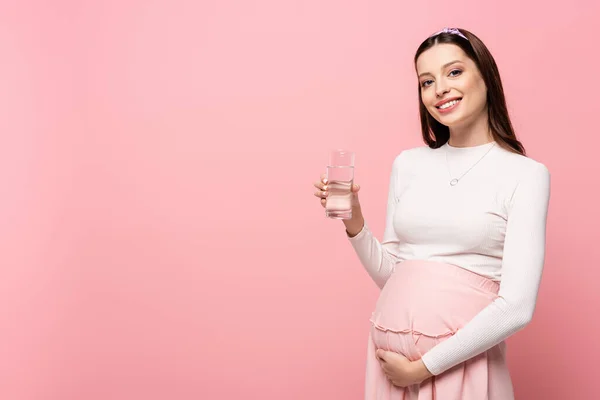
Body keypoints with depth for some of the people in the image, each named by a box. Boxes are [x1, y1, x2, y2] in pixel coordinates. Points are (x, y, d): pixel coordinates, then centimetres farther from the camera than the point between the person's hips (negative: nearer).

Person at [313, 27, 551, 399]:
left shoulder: (525, 174, -7)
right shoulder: (408, 163, 6)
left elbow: (516, 307, -13)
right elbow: (390, 275, 10)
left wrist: (423, 367, -13)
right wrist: (354, 222, -5)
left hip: (462, 357, -4)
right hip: (390, 353, 4)